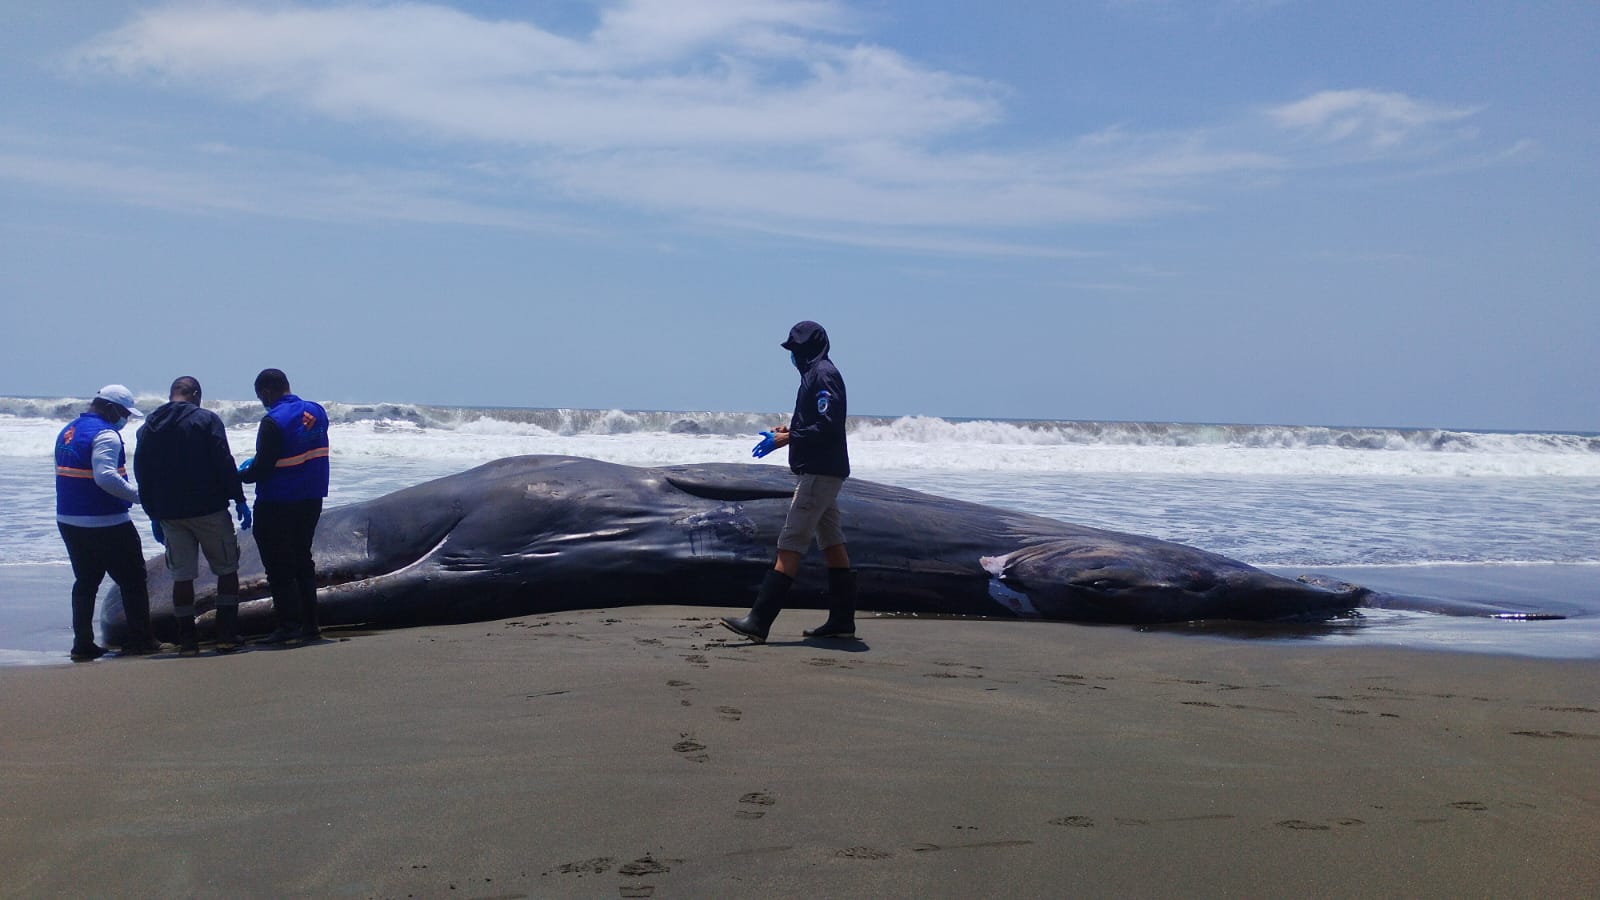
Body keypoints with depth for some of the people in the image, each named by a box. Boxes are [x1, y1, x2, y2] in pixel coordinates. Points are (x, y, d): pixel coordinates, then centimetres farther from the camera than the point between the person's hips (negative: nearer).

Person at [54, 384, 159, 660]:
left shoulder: (67, 432, 13)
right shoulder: (105, 435, -16)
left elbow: (67, 474, 18)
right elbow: (106, 477, -29)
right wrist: (137, 495, -21)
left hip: (68, 520, 9)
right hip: (105, 523, -8)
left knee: (85, 582, 16)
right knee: (133, 580, 3)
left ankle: (82, 644, 15)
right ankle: (139, 640, 6)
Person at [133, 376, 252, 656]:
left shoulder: (149, 427, 10)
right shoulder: (207, 419, -4)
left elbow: (142, 475, 12)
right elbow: (224, 463, -12)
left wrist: (153, 515, 18)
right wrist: (239, 500, -7)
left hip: (169, 514, 4)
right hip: (209, 509, -4)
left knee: (181, 576, 8)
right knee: (227, 569, 8)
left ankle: (187, 640, 7)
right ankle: (226, 636, 3)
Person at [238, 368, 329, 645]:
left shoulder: (273, 422, -19)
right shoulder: (316, 412, 4)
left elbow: (262, 468, -20)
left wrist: (242, 474, 2)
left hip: (277, 505, -8)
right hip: (311, 500, 8)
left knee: (279, 568, 2)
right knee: (302, 561, 17)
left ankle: (288, 627, 1)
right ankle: (310, 624, 19)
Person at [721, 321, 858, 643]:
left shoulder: (822, 374, -13)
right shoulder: (817, 374, 19)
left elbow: (827, 426, -22)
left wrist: (788, 439, -17)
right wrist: (788, 430, 9)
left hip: (820, 472, -11)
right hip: (823, 471, 11)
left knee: (790, 544, -14)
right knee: (832, 543, 12)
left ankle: (759, 622, -18)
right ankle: (842, 620, 16)